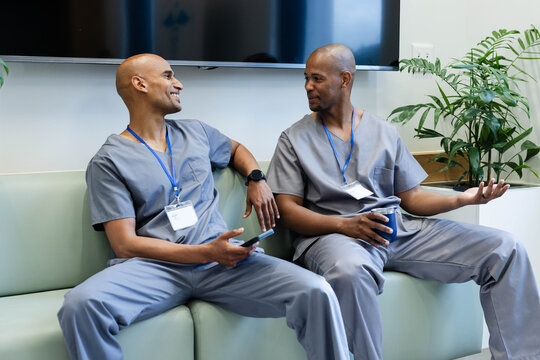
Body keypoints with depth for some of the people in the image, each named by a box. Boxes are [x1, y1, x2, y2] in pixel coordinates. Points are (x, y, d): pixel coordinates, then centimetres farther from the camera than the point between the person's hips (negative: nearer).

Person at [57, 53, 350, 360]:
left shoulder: (196, 133, 21)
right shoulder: (108, 162, 4)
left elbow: (236, 148, 43)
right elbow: (125, 244, -5)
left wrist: (256, 179, 19)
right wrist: (206, 252, -14)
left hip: (222, 260, 3)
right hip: (156, 265, -3)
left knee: (316, 292, -23)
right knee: (81, 305, -35)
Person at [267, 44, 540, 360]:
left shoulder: (384, 132, 18)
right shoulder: (295, 139, 10)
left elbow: (411, 197, 15)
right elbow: (288, 210, 0)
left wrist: (462, 199, -4)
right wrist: (345, 224, -17)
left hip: (399, 228, 4)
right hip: (333, 234, -4)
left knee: (505, 249, -8)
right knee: (350, 270, -43)